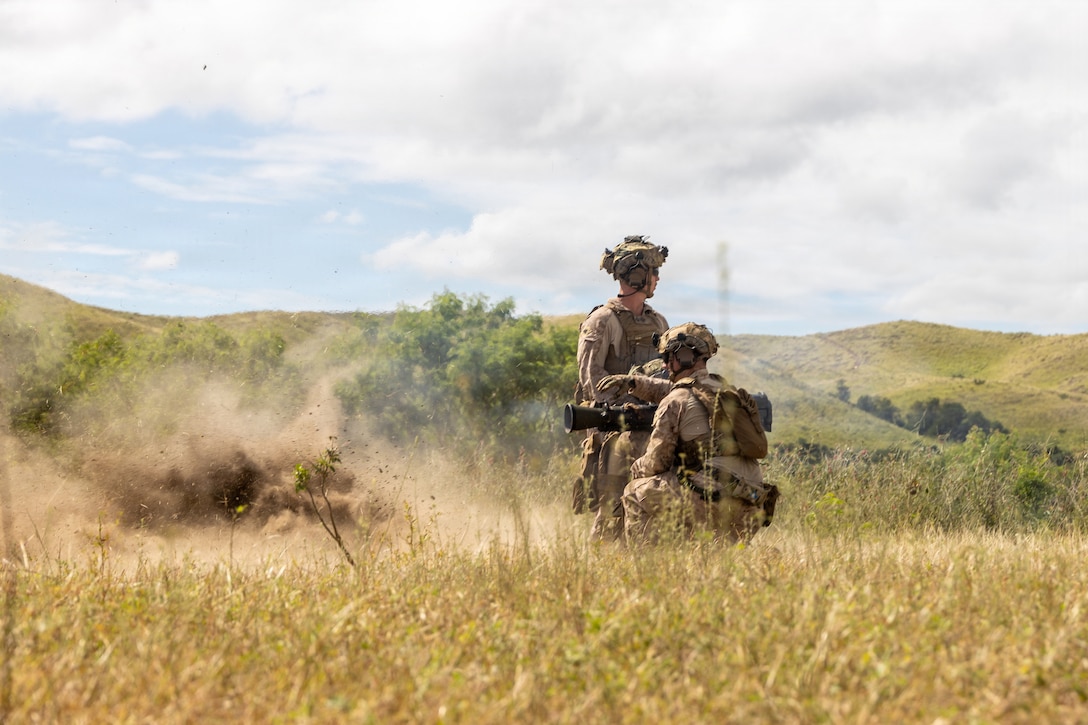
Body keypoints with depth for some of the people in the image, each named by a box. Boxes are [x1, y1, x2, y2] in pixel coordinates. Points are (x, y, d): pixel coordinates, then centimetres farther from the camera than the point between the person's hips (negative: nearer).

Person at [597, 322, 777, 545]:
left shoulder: (675, 402, -4)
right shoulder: (727, 390, 19)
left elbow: (656, 462, 0)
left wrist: (635, 468, 21)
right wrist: (632, 382, 34)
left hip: (714, 503, -7)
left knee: (636, 494, 10)